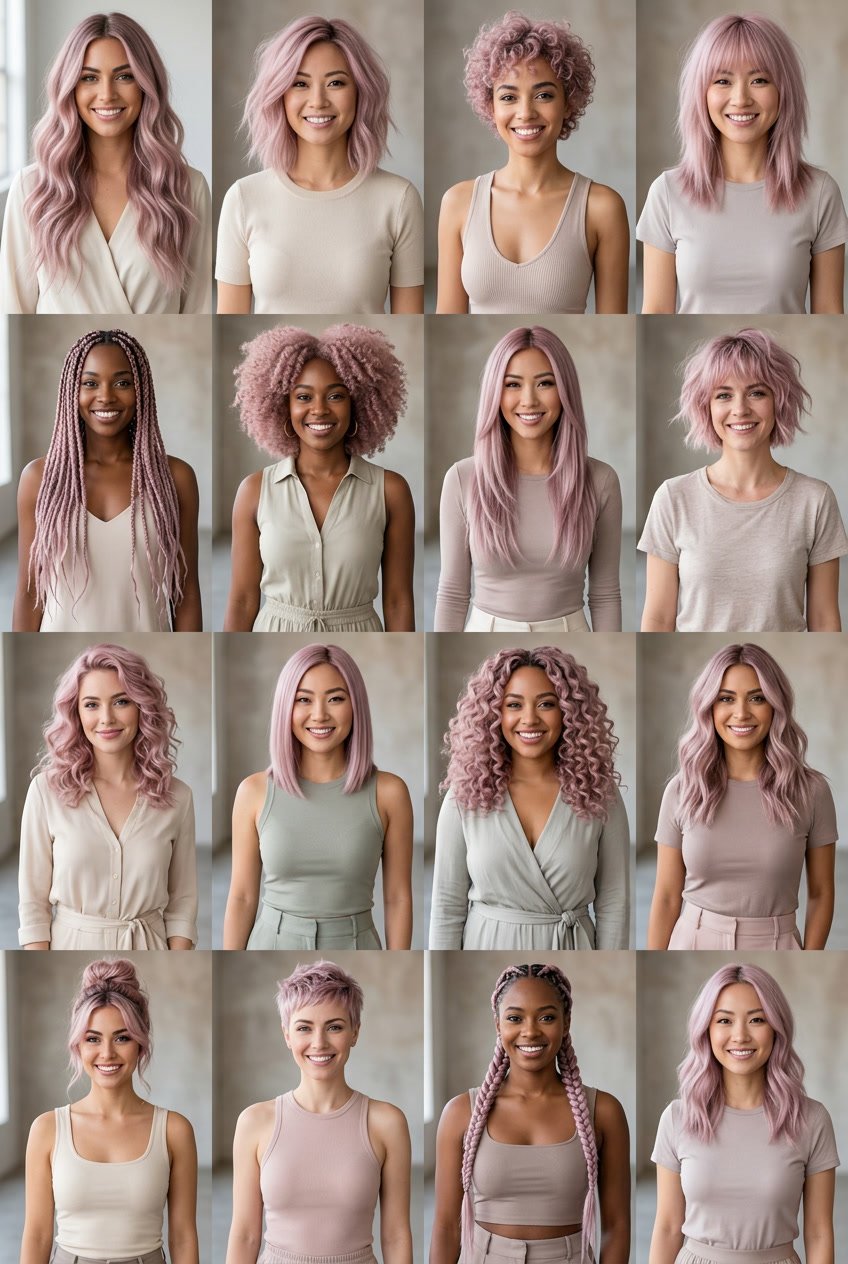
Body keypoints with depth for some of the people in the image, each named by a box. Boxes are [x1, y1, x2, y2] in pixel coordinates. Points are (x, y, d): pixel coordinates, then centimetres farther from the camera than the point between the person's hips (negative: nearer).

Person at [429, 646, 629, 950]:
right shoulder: (465, 798, -7)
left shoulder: (598, 795, -6)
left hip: (572, 948, 0)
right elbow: (448, 905, -4)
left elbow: (613, 905, -3)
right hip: (487, 945, 0)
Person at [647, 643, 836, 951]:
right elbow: (667, 896, -1)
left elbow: (820, 894, 1)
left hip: (774, 947, 0)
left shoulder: (811, 790, -6)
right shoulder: (681, 790, -5)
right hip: (693, 943, 0)